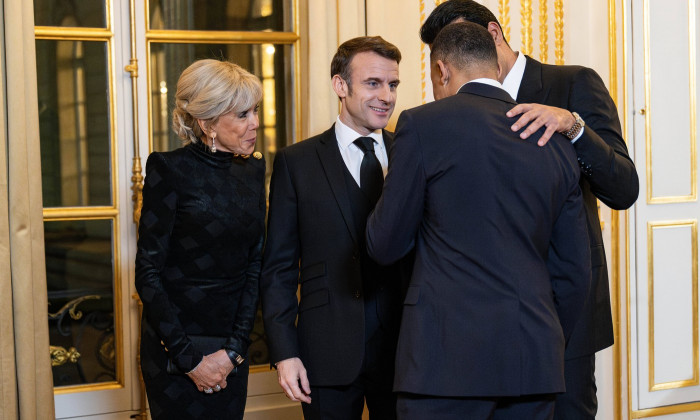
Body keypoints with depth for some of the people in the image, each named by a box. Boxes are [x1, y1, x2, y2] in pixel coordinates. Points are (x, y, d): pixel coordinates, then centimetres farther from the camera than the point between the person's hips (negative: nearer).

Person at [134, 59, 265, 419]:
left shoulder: (252, 169, 5)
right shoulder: (169, 169, -11)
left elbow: (255, 264, 4)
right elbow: (148, 272, -12)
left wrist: (235, 347, -6)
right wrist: (189, 358, -14)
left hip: (231, 348, 5)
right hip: (174, 347, -5)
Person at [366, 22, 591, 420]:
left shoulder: (423, 124, -4)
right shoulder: (557, 144, 11)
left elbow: (385, 245, 1)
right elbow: (575, 272, 13)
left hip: (450, 357, -5)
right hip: (535, 359, 5)